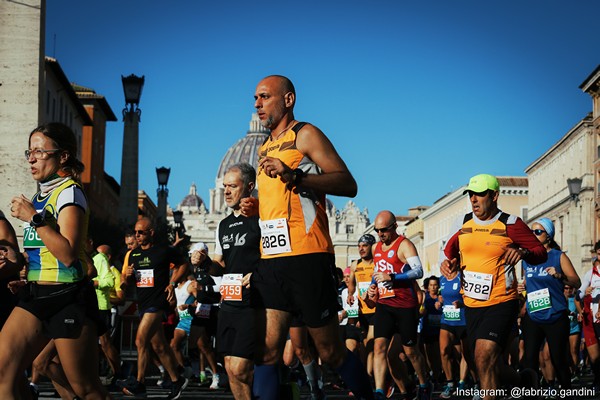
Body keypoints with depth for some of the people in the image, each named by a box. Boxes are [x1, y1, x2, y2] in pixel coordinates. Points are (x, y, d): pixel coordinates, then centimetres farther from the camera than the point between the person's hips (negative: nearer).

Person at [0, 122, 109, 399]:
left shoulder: (69, 192, -10)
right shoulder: (39, 195, 16)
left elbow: (68, 254, -23)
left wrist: (34, 218, -20)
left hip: (68, 299, -8)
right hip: (35, 294, 8)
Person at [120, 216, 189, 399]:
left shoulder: (164, 251, -6)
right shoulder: (132, 254, 10)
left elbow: (182, 264, 6)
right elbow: (126, 281, 16)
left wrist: (172, 283, -5)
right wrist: (127, 275, -7)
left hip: (158, 302, -7)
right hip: (143, 304, 7)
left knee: (141, 340, -16)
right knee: (159, 346, 9)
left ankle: (140, 383, -8)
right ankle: (177, 380, 20)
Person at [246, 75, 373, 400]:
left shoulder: (305, 135, -1)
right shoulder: (265, 149, 22)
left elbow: (348, 184, -12)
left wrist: (294, 175, -22)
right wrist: (256, 207, 12)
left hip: (306, 259, -7)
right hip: (271, 261, 7)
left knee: (331, 353, -1)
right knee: (266, 352, -1)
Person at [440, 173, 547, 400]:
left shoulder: (510, 224, -8)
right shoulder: (464, 223, 7)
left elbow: (541, 252, -4)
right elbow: (451, 247, 24)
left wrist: (523, 252, -25)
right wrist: (447, 262, 3)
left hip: (501, 304, -6)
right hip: (471, 305, 6)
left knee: (484, 356, -23)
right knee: (489, 364, 14)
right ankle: (524, 381, 43)